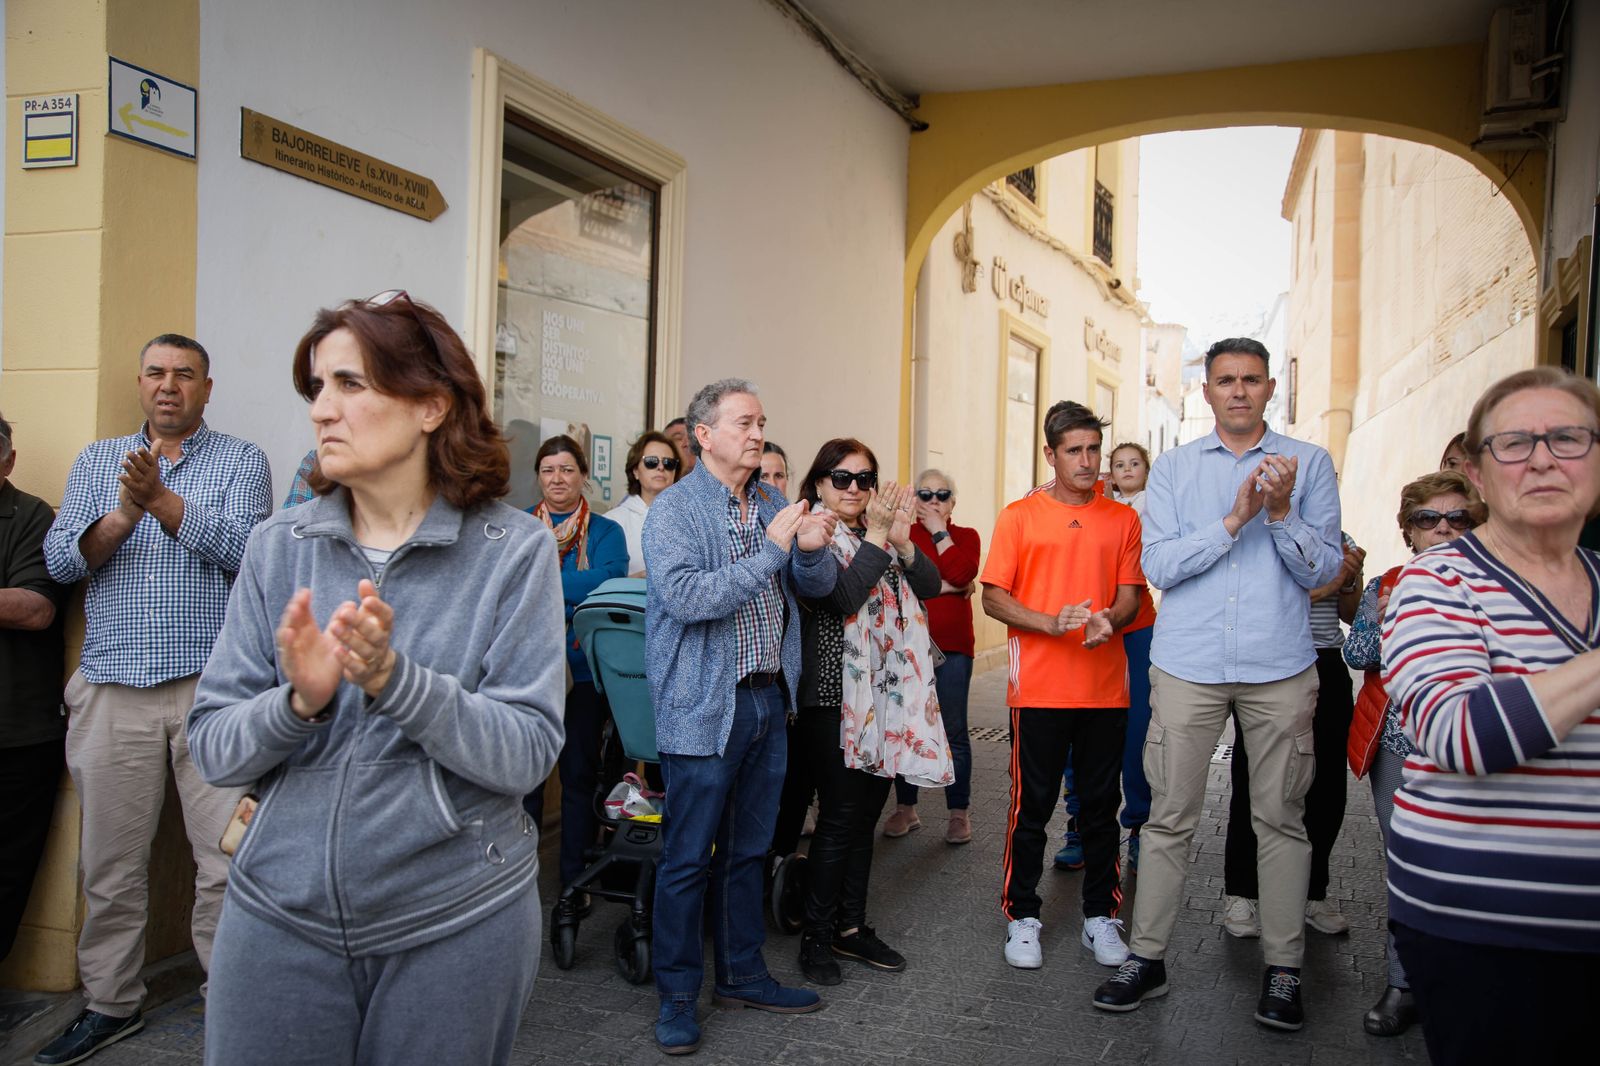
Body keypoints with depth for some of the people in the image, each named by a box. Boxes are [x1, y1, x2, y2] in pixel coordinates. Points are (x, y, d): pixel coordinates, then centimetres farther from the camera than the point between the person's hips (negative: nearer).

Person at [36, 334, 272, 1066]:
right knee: (110, 860, 11)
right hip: (113, 688, 3)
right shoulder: (97, 461, 15)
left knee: (228, 856, -3)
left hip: (213, 683, -3)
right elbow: (60, 559, 4)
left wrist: (160, 498, -16)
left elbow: (245, 550, -9)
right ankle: (111, 1004, 26)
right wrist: (121, 517, -13)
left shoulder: (241, 461, 6)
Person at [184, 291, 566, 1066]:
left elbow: (528, 753, -14)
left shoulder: (513, 550, -9)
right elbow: (211, 748, -1)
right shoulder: (279, 546, 0)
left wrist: (393, 678, -27)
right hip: (279, 913, 2)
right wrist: (298, 701, -21)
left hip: (458, 916, -2)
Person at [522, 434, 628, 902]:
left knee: (580, 773, 7)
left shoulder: (606, 531, 4)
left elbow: (607, 582, -13)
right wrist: (576, 590, -18)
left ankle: (576, 879, 19)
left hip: (584, 670, -1)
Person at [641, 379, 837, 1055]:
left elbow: (819, 586, 11)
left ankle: (742, 975, 31)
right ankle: (678, 995, 19)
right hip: (704, 707, -6)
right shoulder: (675, 510, -10)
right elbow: (687, 597, -24)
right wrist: (772, 549, -25)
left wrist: (813, 548, -12)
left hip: (768, 699, 7)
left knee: (748, 850, 17)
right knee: (689, 857, 4)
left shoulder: (773, 504, 11)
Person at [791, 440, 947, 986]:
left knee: (866, 815, 13)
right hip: (833, 696, -7)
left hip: (883, 696, 7)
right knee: (840, 817, -3)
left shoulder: (879, 533, 13)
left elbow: (930, 585, 3)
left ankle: (851, 927, 25)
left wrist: (903, 542, -14)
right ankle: (816, 937, 11)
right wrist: (876, 538, -21)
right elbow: (838, 598, -22)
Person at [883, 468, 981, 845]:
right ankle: (905, 808, 18)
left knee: (953, 731, 1)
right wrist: (945, 586, -10)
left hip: (952, 647, -1)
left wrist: (939, 531, -4)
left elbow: (961, 573, -12)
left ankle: (959, 813, 11)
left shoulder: (965, 536, 8)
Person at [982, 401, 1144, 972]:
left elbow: (1130, 596, 8)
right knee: (1032, 805, 4)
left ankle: (1101, 915, 24)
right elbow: (993, 598, -2)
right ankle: (1022, 917, 17)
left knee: (1101, 805, 10)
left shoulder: (1122, 519, 8)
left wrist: (1109, 620, -16)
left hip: (1105, 686, 2)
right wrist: (1050, 622, -18)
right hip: (1038, 688, -2)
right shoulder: (1019, 517, 1)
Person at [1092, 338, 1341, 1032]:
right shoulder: (1174, 468, 8)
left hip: (1279, 668, 0)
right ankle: (1145, 959, 14)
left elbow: (1324, 570, 0)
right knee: (1169, 816, 4)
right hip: (1188, 666, 0)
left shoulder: (1309, 464, 6)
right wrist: (1235, 519, -14)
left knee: (1281, 818, 6)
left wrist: (1282, 512, -16)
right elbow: (1158, 565, -4)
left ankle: (1282, 969, 19)